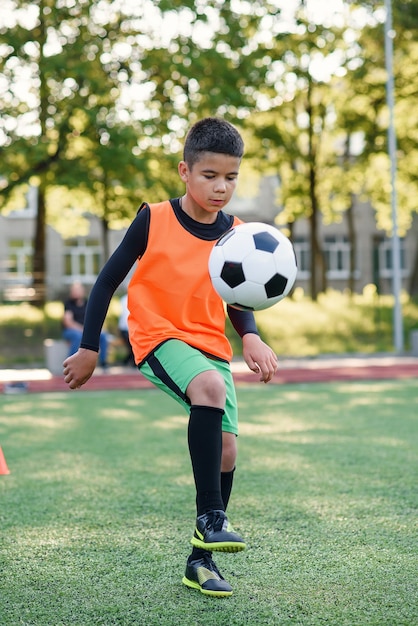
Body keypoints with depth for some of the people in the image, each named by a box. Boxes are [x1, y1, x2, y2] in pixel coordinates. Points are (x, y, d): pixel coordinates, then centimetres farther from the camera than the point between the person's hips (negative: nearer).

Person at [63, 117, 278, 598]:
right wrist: (88, 349, -2)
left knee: (226, 451, -3)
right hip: (158, 337, -5)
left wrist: (251, 338, -8)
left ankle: (201, 560, 14)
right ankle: (209, 516, -28)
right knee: (210, 388, -35)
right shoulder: (154, 219, -10)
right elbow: (109, 280, -2)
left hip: (211, 346, 5)